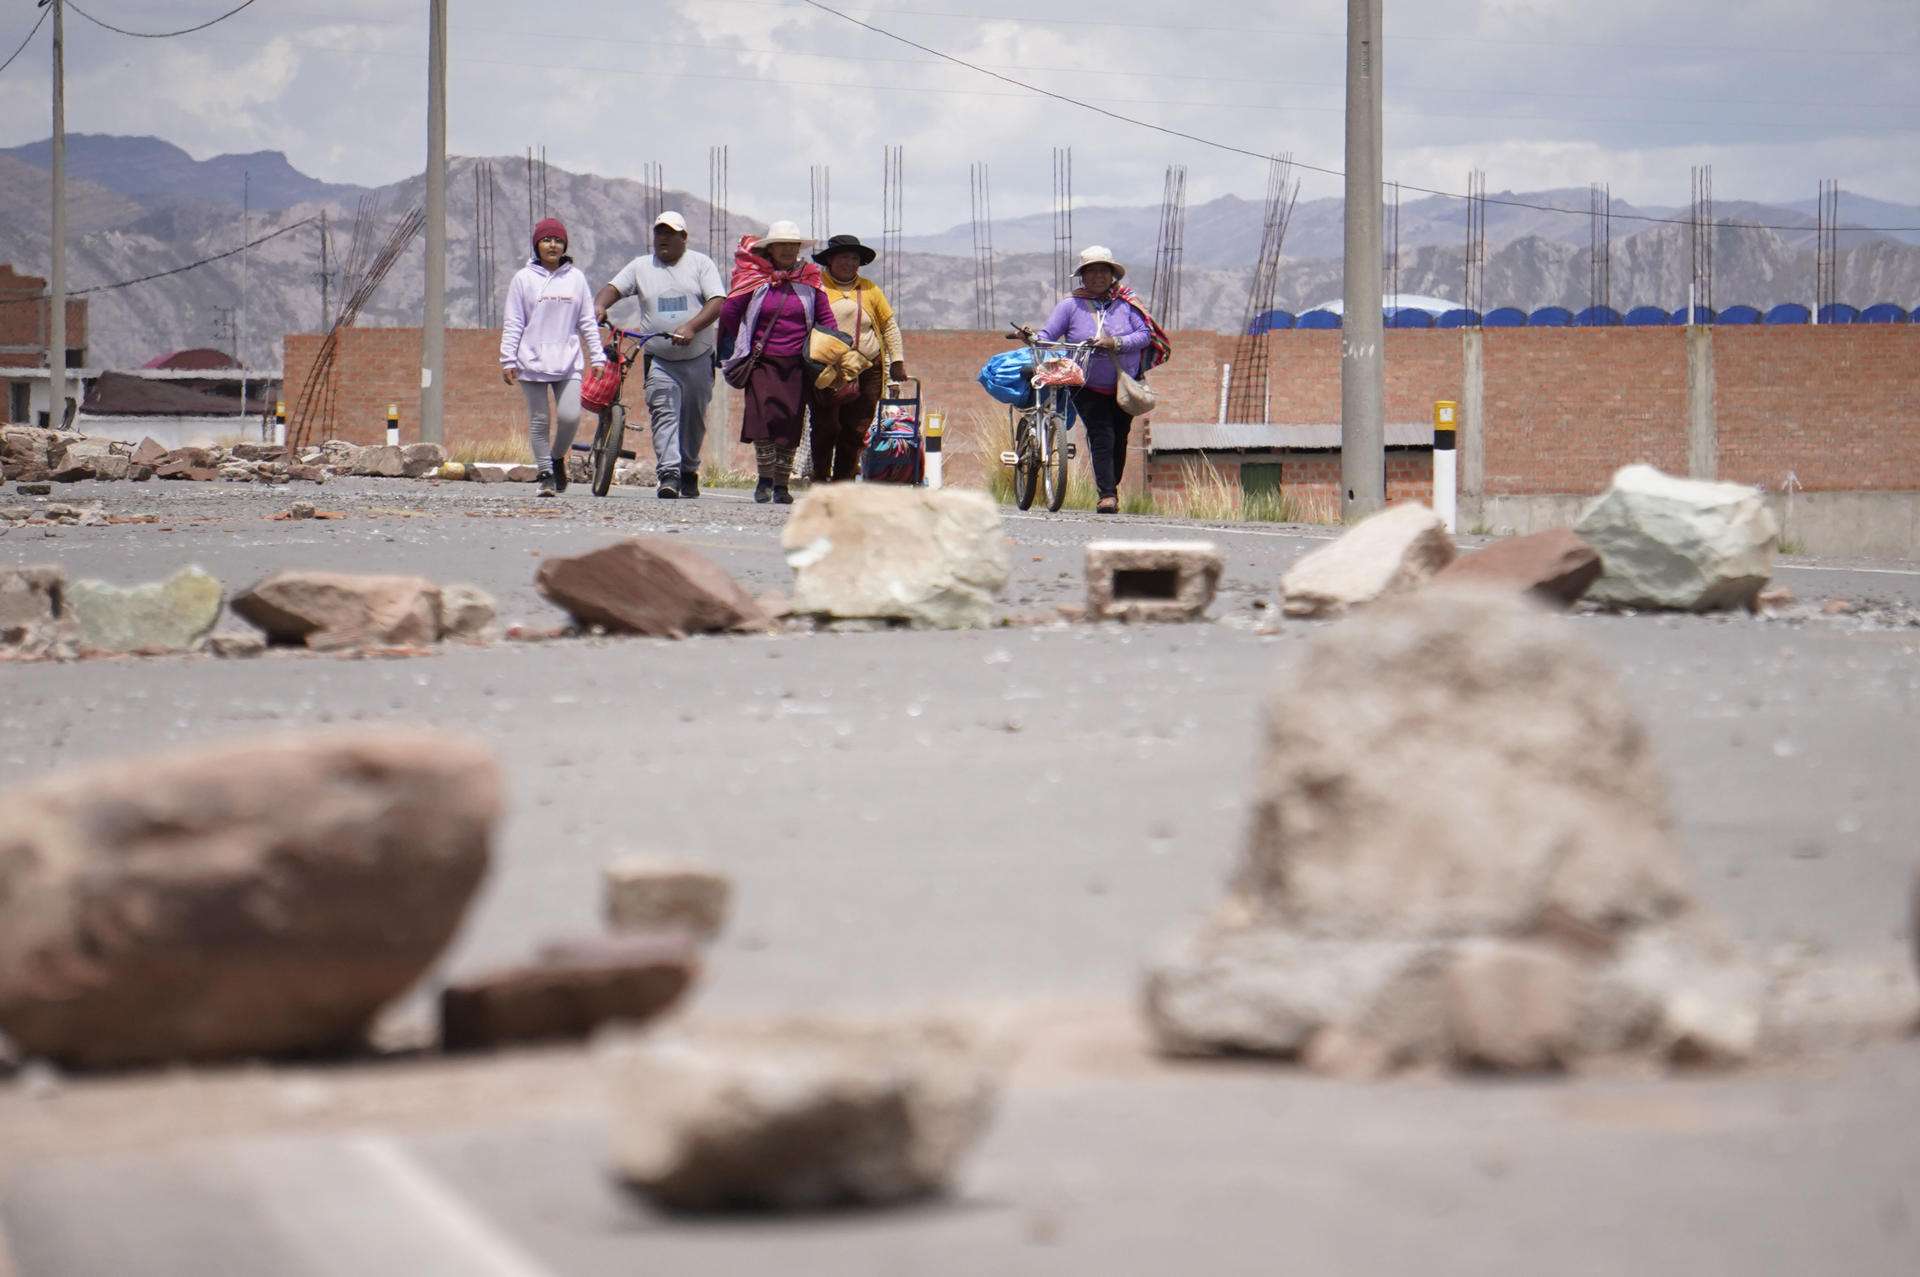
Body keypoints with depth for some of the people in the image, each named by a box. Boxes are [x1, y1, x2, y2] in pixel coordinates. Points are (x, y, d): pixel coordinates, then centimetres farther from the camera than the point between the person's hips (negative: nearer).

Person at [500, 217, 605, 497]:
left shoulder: (575, 278, 9)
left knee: (570, 416, -11)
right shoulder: (524, 279, 3)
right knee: (539, 421, 0)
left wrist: (597, 357, 8)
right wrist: (508, 360, -3)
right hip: (533, 362, -1)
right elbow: (512, 323, 3)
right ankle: (546, 474, 11)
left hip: (568, 362, 1)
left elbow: (588, 322, 12)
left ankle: (558, 457, 16)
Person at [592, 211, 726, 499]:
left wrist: (691, 327, -23)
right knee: (664, 415, -16)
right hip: (660, 360, 0)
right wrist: (600, 304, -23)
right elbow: (614, 288, 2)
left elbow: (718, 301, -7)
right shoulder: (641, 267, 10)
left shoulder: (701, 264, 4)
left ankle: (689, 470, 26)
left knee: (695, 418, 8)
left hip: (698, 358, 0)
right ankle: (668, 475, -23)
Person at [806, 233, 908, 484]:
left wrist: (897, 361, 11)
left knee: (856, 430, 0)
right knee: (825, 428, -5)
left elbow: (889, 326, 18)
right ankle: (820, 478, 4)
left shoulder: (869, 289, 13)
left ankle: (843, 480, 7)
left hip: (866, 371, 3)